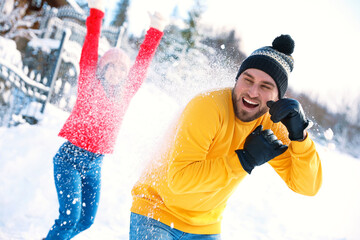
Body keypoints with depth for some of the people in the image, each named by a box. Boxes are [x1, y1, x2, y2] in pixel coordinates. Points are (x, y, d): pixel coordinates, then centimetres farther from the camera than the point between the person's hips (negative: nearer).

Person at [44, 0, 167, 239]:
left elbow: (142, 63, 10)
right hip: (70, 158, -5)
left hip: (95, 165, 5)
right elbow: (90, 48, -8)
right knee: (70, 216, -13)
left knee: (87, 219, 9)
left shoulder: (126, 92, 7)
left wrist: (156, 31, 10)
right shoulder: (89, 83, -2)